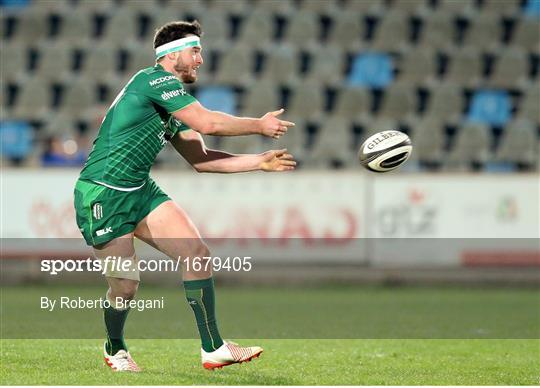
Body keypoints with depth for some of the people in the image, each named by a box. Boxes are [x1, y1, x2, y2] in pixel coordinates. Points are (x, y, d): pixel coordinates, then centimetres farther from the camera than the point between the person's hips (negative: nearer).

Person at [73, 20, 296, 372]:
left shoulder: (170, 105, 15)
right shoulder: (155, 79, -15)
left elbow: (200, 159, 15)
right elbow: (207, 123, -20)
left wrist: (259, 161, 10)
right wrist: (260, 125, -9)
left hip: (142, 191, 9)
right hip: (103, 195, -9)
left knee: (198, 254, -5)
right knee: (126, 285, -7)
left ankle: (213, 349, -2)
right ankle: (115, 349, 23)